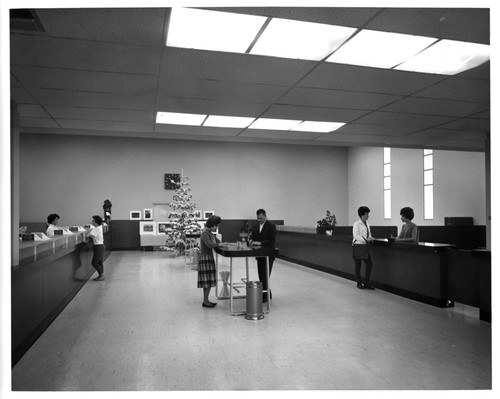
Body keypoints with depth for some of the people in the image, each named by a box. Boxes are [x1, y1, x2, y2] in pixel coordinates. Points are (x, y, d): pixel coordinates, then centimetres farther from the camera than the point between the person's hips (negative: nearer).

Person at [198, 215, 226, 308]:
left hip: (209, 257, 9)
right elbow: (209, 245, -28)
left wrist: (224, 243, -2)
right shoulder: (204, 234, -16)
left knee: (209, 281, 10)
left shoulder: (210, 233, 14)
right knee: (207, 281, -6)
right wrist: (220, 244, -19)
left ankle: (206, 300, 17)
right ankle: (205, 302, 1)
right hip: (205, 258, -9)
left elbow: (218, 242, 17)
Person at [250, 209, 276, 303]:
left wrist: (260, 243, -24)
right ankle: (268, 295, 24)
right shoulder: (255, 227, 13)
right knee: (261, 276, 12)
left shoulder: (271, 226, -8)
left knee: (265, 277, -7)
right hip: (259, 255, 7)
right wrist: (253, 242, -6)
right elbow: (253, 238, 17)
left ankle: (264, 297, -1)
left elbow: (272, 241, -16)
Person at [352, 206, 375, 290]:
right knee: (357, 265, 5)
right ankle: (359, 283, 18)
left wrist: (370, 238, -1)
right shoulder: (356, 224, -12)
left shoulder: (367, 223, 11)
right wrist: (366, 239, -28)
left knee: (369, 264, 3)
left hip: (365, 246, 7)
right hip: (358, 246, -7)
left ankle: (367, 283, 14)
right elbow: (356, 236, -20)